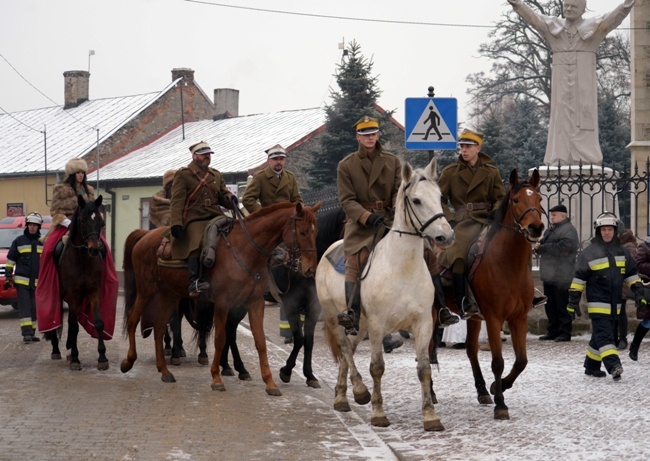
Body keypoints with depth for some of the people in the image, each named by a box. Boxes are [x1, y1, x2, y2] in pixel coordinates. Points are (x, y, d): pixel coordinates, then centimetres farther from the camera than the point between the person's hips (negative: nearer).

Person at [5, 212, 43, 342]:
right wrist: (8, 277, -1)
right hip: (21, 281, -3)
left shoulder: (43, 242, 11)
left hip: (37, 282, 3)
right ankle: (26, 333, -12)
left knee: (34, 307, 7)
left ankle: (32, 332, 14)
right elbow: (10, 259, 4)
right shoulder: (18, 241, 3)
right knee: (24, 306, -8)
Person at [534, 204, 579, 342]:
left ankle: (565, 332, 1)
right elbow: (542, 244, 20)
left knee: (562, 305, -4)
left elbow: (561, 248, -23)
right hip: (548, 274, 9)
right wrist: (538, 246, -5)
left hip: (562, 276, -9)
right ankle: (553, 331, 20)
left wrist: (541, 247, -14)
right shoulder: (551, 229, 19)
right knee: (550, 305, 12)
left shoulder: (568, 231, -11)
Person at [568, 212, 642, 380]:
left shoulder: (622, 251, 10)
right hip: (597, 302, -6)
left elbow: (631, 273, 19)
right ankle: (613, 366, -25)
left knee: (600, 335, 13)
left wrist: (638, 289, 7)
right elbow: (579, 277, -5)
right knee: (604, 334, -14)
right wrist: (574, 299, -7)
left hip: (614, 303, 6)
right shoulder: (590, 252, -6)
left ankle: (591, 366, 23)